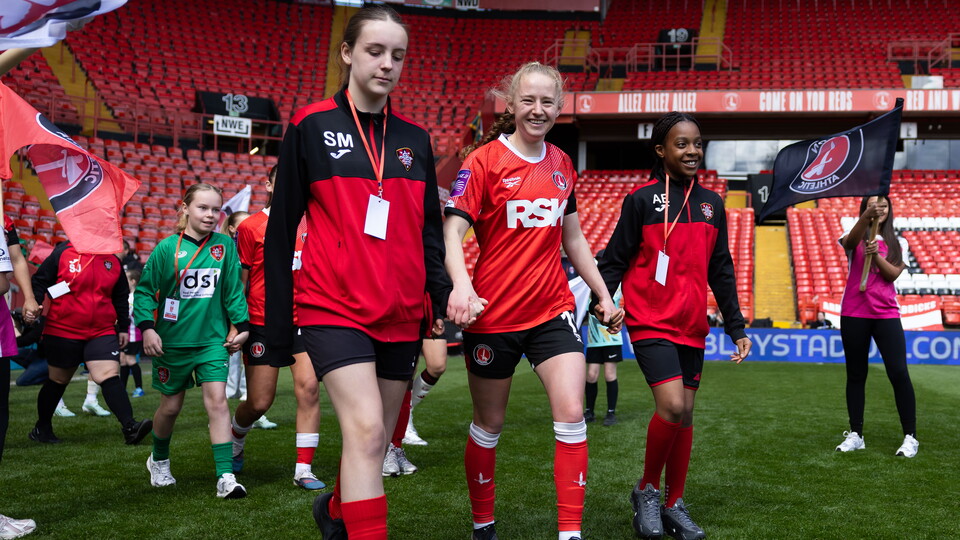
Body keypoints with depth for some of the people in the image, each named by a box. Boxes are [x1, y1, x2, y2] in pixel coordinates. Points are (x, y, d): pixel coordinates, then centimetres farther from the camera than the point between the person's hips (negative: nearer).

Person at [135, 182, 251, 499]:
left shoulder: (225, 245, -1)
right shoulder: (168, 247, -7)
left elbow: (233, 290, 6)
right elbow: (144, 289, -2)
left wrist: (241, 326, 2)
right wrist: (147, 328, -11)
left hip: (212, 339, 1)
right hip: (173, 341, -1)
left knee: (217, 401, -11)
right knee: (170, 406, 12)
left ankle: (225, 477, -9)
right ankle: (159, 461, 39)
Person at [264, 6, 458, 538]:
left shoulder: (414, 138, 10)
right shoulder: (310, 127, -2)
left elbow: (429, 228, 15)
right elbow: (281, 228, 1)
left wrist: (441, 297, 3)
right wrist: (278, 319, 0)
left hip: (400, 314, 5)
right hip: (334, 308, -4)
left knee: (376, 438, 11)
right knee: (366, 429, -19)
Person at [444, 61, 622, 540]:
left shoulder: (562, 165, 9)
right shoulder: (483, 160, -7)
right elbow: (452, 230, -16)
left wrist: (604, 295, 17)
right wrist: (461, 283, -34)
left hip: (552, 310, 4)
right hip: (494, 313, -4)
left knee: (572, 415, -9)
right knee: (489, 425, 9)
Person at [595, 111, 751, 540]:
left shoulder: (711, 203, 11)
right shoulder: (642, 199, -5)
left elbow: (721, 271, 15)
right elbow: (615, 259, -4)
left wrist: (736, 327, 13)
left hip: (692, 327, 6)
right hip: (651, 323, -5)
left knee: (685, 414, 8)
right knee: (672, 407, -18)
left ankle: (673, 505, 21)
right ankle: (646, 490, 5)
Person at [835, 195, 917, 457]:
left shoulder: (897, 243, 9)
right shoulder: (855, 239, 4)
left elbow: (893, 273, -5)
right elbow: (851, 240, -22)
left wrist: (875, 254, -22)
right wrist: (866, 217, -41)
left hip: (886, 314, 0)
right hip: (854, 314, 0)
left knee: (899, 373, -9)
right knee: (855, 375, 7)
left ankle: (910, 437, -2)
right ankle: (855, 434, 15)